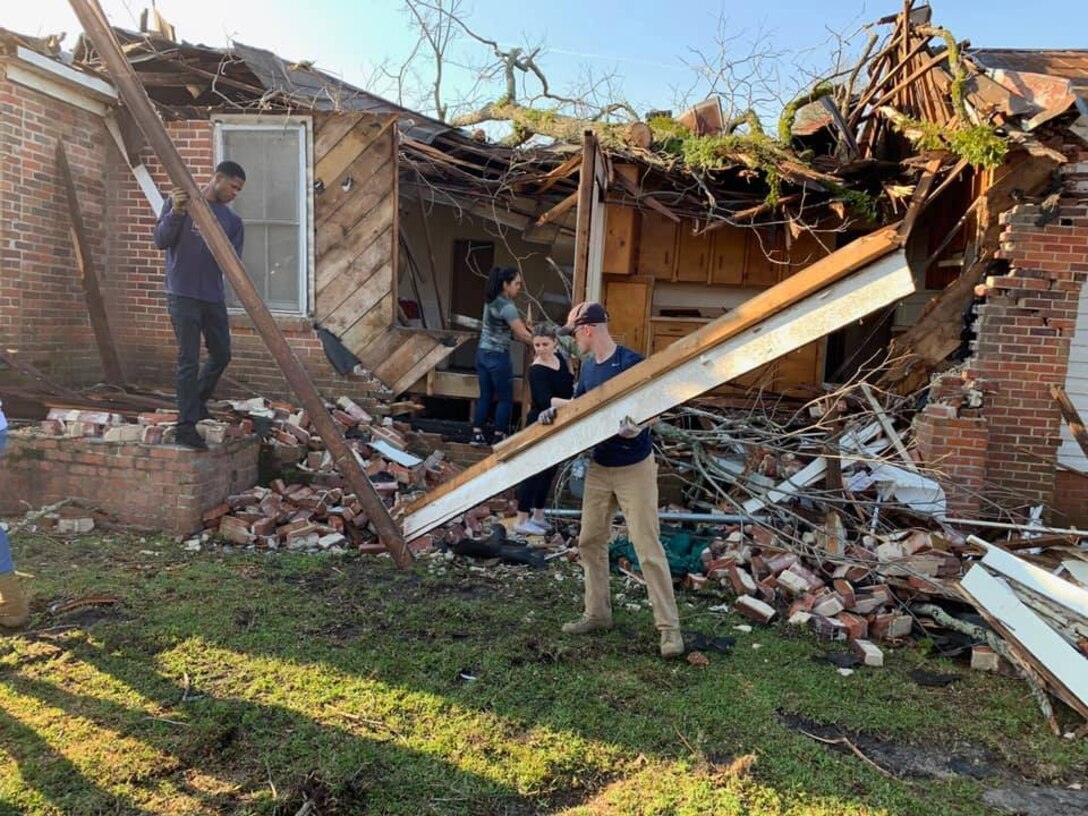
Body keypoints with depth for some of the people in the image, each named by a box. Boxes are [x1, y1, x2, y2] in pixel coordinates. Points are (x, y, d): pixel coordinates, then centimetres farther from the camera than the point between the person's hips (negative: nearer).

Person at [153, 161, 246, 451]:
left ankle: (197, 403, 37)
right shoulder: (180, 201, 1)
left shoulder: (233, 220, 10)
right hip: (183, 295, -5)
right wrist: (176, 213, -20)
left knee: (221, 355, 12)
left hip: (214, 297, 5)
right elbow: (161, 241, -6)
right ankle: (186, 427, 0)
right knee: (189, 360, -6)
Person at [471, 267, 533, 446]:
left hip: (483, 353, 8)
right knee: (505, 398, 5)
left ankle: (477, 434, 15)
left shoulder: (491, 301, 9)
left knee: (485, 396, 13)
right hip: (497, 356, -8)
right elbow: (523, 335, -17)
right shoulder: (507, 307, -18)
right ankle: (499, 438, 10)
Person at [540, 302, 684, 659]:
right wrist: (555, 411, -7)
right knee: (590, 542, 14)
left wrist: (631, 428, -37)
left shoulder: (631, 362, -18)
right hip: (599, 468, 8)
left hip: (634, 469, -7)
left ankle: (669, 626, 7)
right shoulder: (588, 365, 5)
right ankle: (597, 612, 29)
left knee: (648, 549, -4)